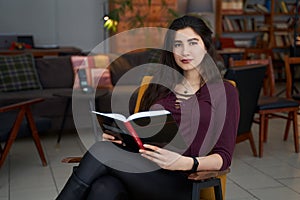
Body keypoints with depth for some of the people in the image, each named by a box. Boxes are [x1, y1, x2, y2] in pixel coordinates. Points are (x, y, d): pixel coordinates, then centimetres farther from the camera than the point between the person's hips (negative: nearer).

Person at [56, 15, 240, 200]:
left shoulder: (224, 91, 8)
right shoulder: (159, 85, 21)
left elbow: (223, 157, 1)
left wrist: (185, 163, -18)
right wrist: (118, 135, 0)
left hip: (179, 184, -4)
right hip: (143, 170, 4)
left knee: (102, 151, -28)